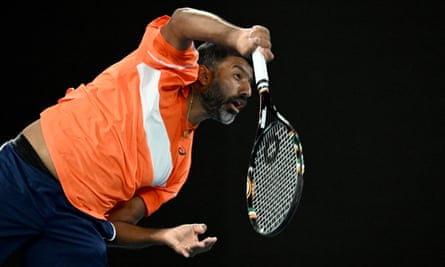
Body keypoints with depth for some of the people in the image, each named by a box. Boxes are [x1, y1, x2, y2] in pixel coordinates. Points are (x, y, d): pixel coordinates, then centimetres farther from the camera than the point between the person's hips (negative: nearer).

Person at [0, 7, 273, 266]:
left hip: (76, 221, 6)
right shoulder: (170, 68, 2)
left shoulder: (179, 164, 16)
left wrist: (163, 236, -5)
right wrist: (238, 37, -34)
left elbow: (111, 226, 13)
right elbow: (182, 20, -21)